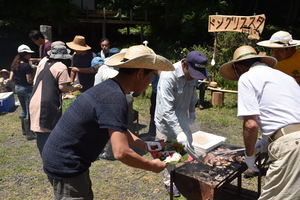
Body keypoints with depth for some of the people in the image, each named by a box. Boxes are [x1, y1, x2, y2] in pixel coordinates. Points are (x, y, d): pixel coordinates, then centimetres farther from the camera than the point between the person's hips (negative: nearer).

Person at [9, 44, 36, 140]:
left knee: (23, 109, 21)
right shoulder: (27, 66, -19)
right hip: (26, 89, -8)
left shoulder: (15, 65, 4)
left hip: (17, 88, 8)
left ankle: (24, 130, 32)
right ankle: (29, 133, 4)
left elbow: (11, 78, 6)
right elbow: (29, 81, -20)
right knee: (29, 111, 0)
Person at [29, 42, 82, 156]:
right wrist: (74, 88, 6)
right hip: (49, 105, -7)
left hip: (34, 103, 7)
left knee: (41, 136, 13)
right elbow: (62, 87, -10)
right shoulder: (61, 67, -5)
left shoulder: (43, 65, 17)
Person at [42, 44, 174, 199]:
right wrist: (152, 166, -14)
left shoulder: (109, 88, 5)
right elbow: (121, 153, -30)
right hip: (66, 165, -9)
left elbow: (117, 128, 20)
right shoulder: (115, 99, -25)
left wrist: (145, 145, 14)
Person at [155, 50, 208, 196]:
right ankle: (169, 182, 27)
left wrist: (192, 112, 8)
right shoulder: (168, 76, -31)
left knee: (188, 146, 13)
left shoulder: (192, 74, -8)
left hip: (182, 118, 7)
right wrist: (179, 132, -37)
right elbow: (167, 110, -34)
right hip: (166, 121, -7)